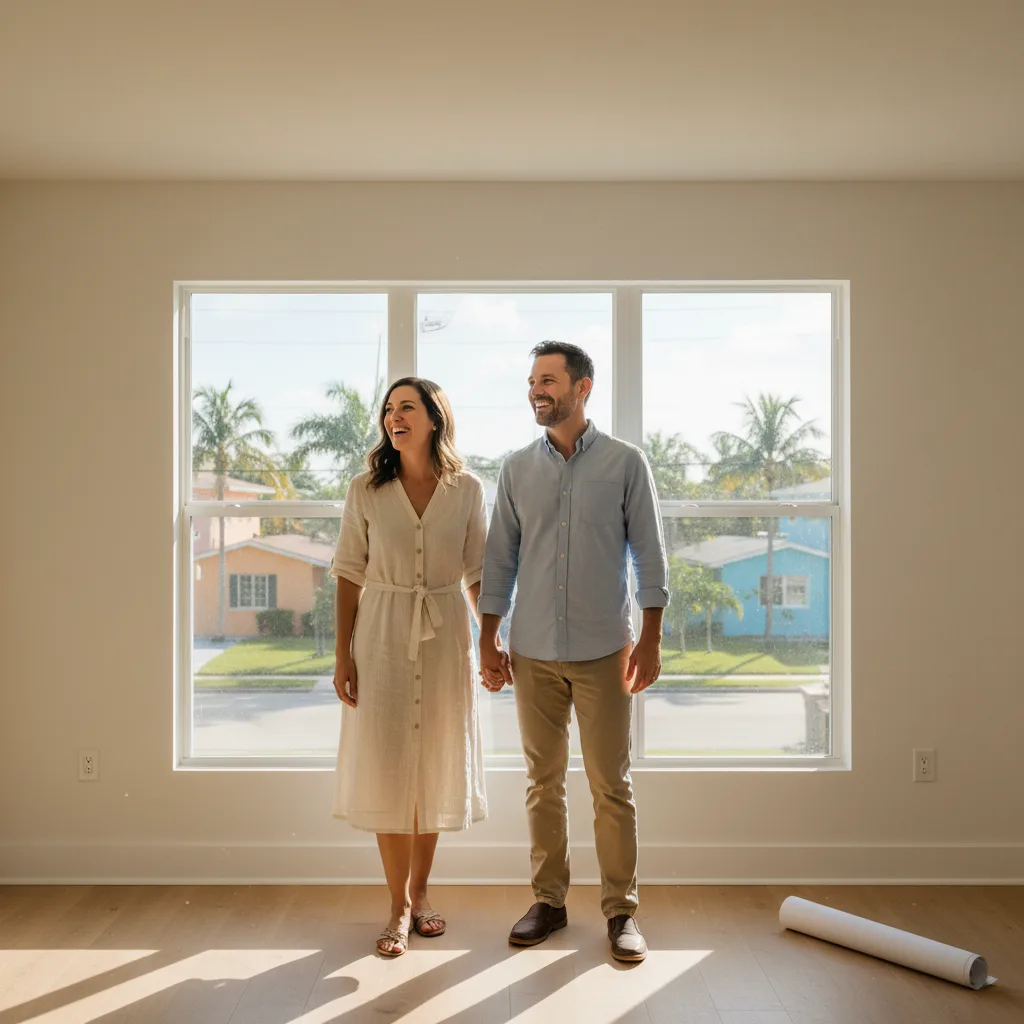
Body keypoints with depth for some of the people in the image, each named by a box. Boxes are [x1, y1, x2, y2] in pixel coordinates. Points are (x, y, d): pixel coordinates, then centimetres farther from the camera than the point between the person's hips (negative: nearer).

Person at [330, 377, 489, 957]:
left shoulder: (468, 491, -1)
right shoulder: (366, 491, -1)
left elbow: (479, 575, 4)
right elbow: (350, 575, 0)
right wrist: (343, 654, -4)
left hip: (445, 636, 1)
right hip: (383, 635, 0)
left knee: (436, 766, 9)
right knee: (387, 767, 2)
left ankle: (420, 892, 28)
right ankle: (400, 908, 16)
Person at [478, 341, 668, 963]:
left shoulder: (626, 463, -1)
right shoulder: (517, 469, 7)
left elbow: (650, 556, -1)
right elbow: (500, 559, 9)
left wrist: (651, 639, -7)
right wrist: (488, 641, 5)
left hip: (603, 651, -2)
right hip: (533, 653, 3)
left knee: (612, 785, 4)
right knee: (544, 782, 11)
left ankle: (621, 909, 17)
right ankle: (549, 901, 24)